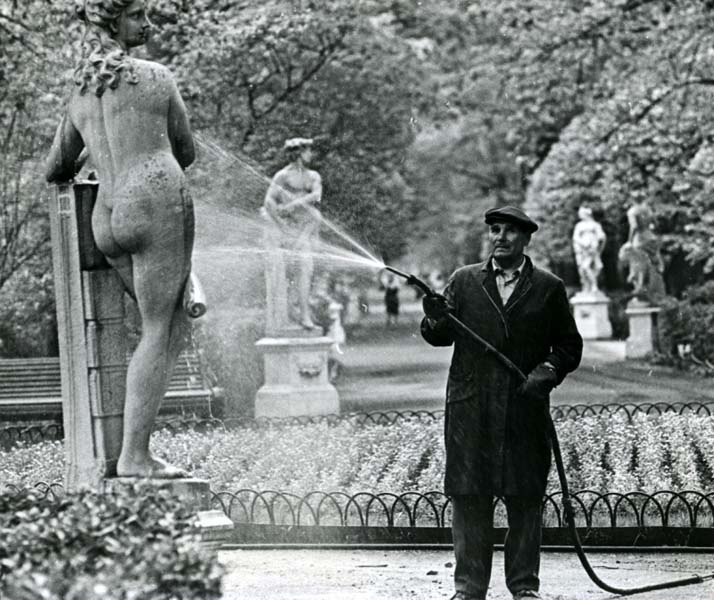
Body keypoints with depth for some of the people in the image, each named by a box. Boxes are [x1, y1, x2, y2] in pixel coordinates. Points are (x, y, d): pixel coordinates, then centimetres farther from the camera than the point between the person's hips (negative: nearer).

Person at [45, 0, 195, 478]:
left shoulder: (80, 94, 19)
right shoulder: (157, 78, 2)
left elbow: (55, 172, 28)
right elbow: (185, 153, 13)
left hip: (108, 224, 7)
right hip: (158, 205, -7)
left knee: (176, 326, 16)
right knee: (158, 333, -6)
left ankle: (134, 435, 5)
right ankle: (134, 456, -13)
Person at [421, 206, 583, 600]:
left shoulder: (548, 288, 7)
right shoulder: (464, 281, 9)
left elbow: (569, 346, 9)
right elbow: (441, 338, 5)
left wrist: (547, 371, -9)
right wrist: (436, 319, -17)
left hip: (525, 410, 0)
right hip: (470, 409, 0)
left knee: (525, 500, 3)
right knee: (469, 498, 1)